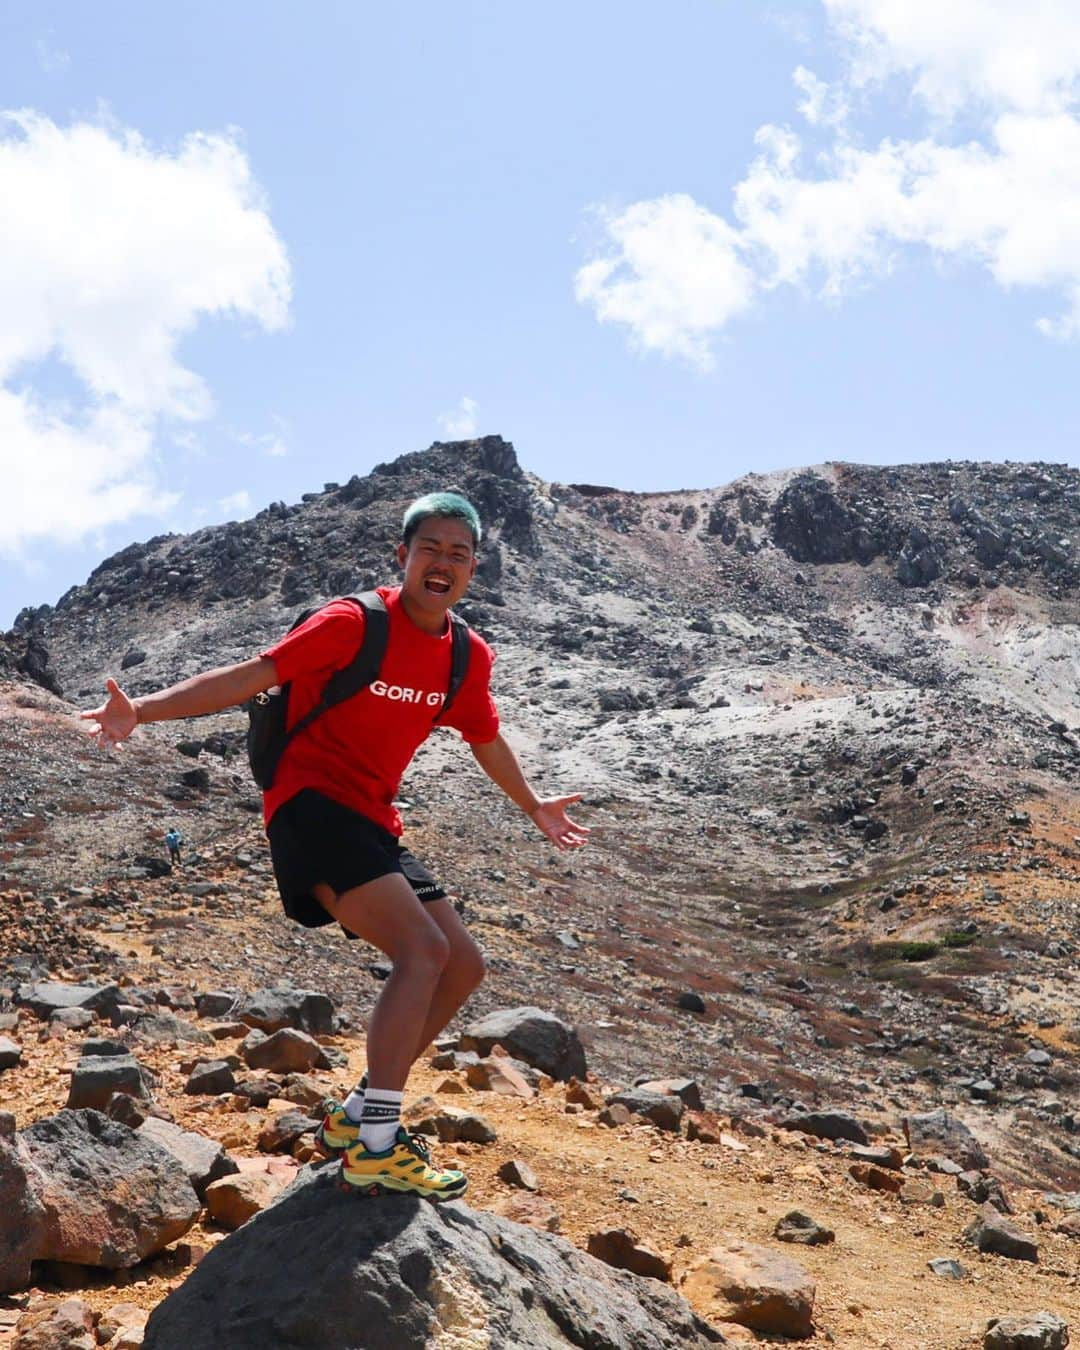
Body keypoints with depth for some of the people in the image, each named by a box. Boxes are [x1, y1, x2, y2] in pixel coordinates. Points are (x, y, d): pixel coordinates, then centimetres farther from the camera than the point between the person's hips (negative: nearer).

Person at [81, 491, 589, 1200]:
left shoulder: (470, 657, 6)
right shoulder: (354, 623, -13)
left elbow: (487, 739, 23)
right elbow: (252, 675, -18)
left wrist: (534, 806, 36)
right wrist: (143, 708, -28)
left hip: (372, 821, 8)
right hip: (311, 803, -8)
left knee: (464, 966, 6)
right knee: (424, 949, -23)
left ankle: (358, 1115, 15)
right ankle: (376, 1147, -21)